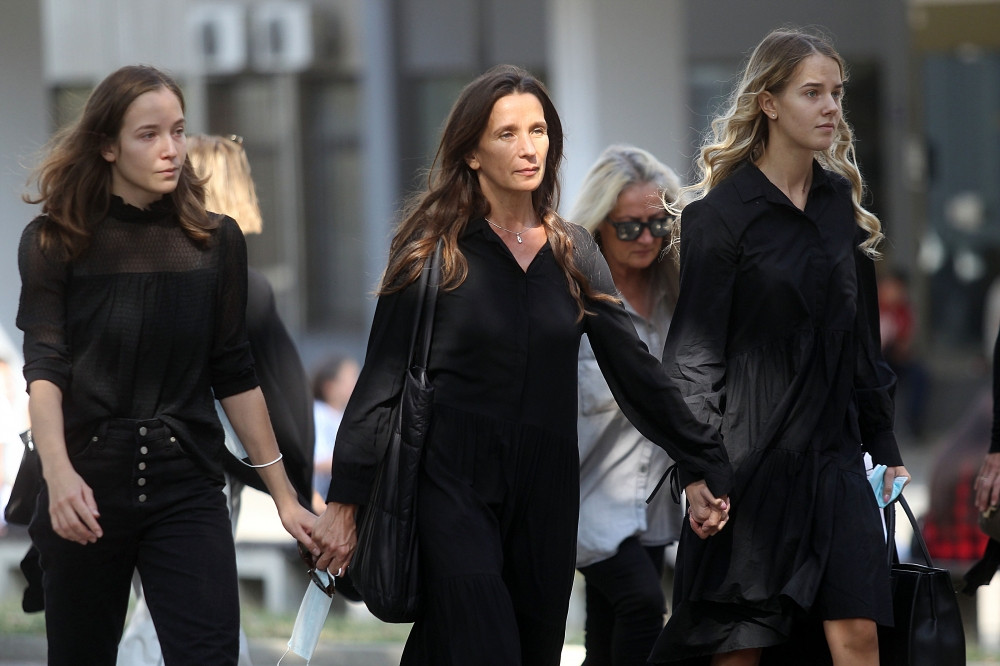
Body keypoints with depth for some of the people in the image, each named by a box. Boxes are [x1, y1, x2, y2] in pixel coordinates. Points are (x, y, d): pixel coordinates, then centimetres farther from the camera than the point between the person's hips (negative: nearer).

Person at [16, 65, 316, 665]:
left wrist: (285, 495, 7)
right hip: (89, 489, -1)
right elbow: (45, 369, -10)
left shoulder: (215, 241, 5)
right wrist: (58, 474, -28)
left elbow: (235, 376, 9)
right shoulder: (56, 242, -1)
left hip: (187, 487, 1)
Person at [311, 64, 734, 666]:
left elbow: (635, 366, 11)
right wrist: (345, 501, -5)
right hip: (455, 485, -4)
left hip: (546, 491, 4)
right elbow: (382, 381, -2)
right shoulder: (433, 251, -1)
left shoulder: (572, 253, 10)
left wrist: (702, 465, 8)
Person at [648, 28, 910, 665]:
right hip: (754, 453, -5)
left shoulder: (841, 201, 11)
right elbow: (694, 355, -9)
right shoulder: (720, 214, -7)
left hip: (835, 455, 5)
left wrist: (885, 447, 14)